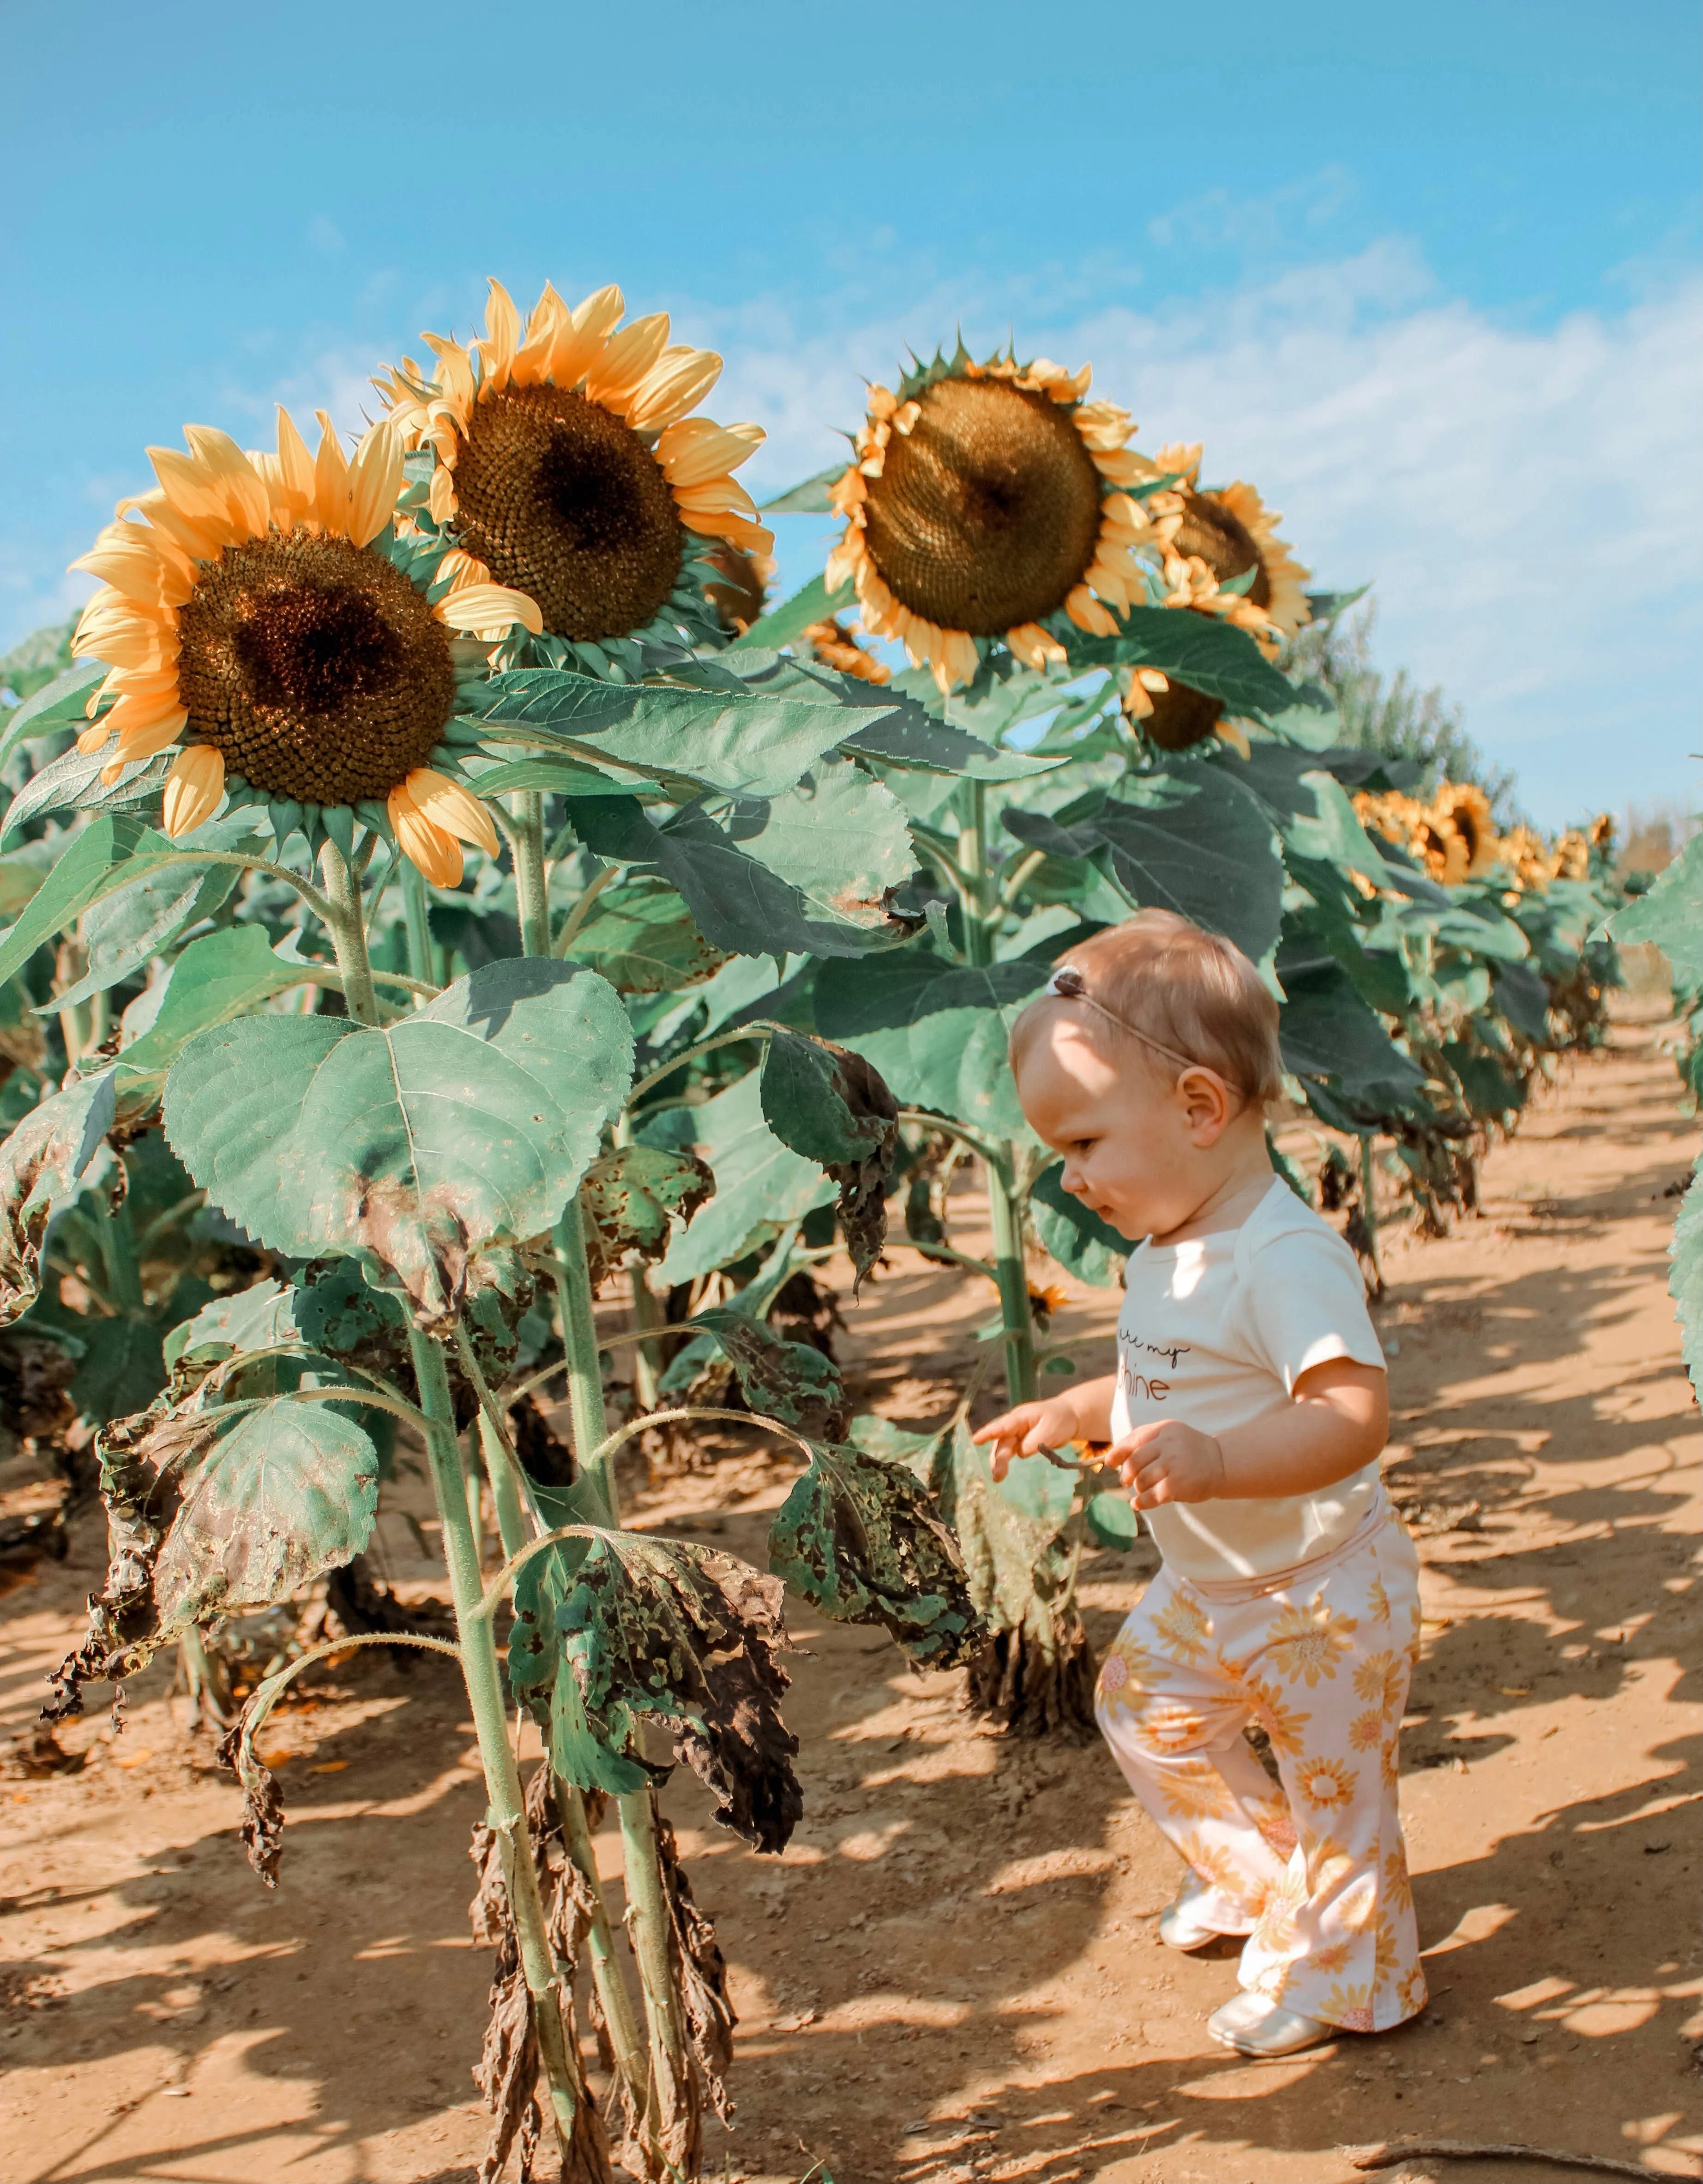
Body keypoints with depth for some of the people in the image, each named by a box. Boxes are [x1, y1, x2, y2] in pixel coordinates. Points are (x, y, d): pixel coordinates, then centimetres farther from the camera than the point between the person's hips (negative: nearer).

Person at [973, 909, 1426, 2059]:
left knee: (1338, 1786, 8)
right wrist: (1073, 1412, 12)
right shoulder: (1168, 1253, 0)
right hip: (1208, 1588, 9)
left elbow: (1354, 1415, -42)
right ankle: (1257, 1874, 46)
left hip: (1321, 1596, -9)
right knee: (1146, 1706, 24)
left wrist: (1213, 1462, -53)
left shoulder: (1287, 1255, -31)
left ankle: (1341, 1974, 32)